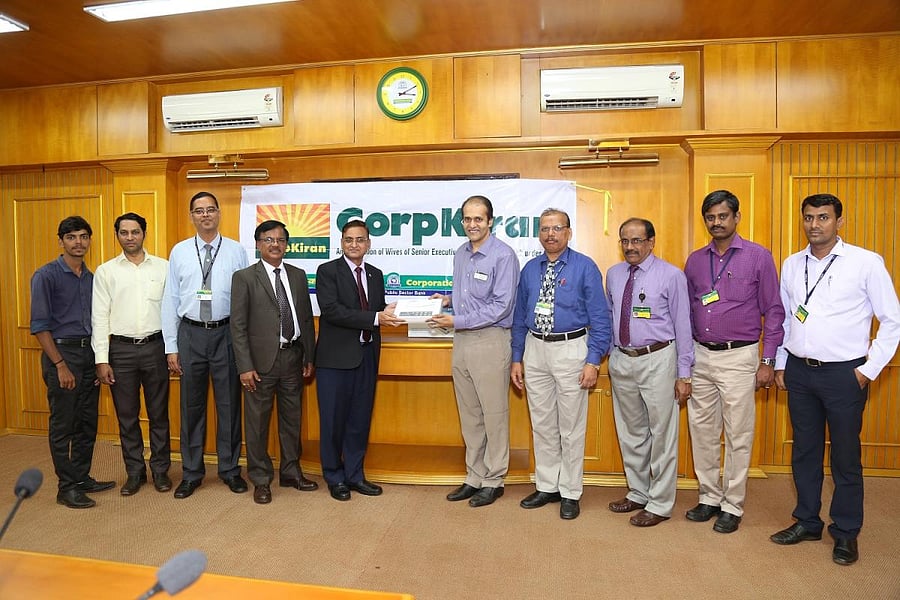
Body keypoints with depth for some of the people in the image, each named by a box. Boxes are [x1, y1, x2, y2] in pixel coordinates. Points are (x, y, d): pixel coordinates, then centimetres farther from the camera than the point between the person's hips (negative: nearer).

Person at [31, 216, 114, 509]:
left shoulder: (92, 278, 11)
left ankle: (82, 478, 25)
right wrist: (60, 365, -15)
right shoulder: (46, 276, -7)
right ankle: (67, 487, 12)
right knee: (63, 424, 2)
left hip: (90, 353, 6)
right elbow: (40, 325, -10)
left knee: (87, 423, 12)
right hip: (62, 352, -6)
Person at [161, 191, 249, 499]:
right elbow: (170, 300, 4)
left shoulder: (237, 251, 0)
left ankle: (230, 469, 25)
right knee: (191, 405, 11)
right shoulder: (179, 252, 4)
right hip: (191, 334, 1)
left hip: (226, 333, -1)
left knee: (229, 403, 8)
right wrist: (171, 347, 0)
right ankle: (191, 473, 26)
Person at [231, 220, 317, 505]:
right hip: (261, 361, -4)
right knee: (257, 422, 6)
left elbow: (307, 318, 10)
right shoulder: (244, 277, -4)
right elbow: (238, 326, -7)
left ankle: (291, 472, 31)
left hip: (293, 358, 4)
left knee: (292, 418, 15)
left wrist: (309, 357, 8)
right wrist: (245, 367, -12)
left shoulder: (298, 275, 9)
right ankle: (261, 480, 22)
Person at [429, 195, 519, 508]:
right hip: (461, 341, 7)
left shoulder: (503, 255, -12)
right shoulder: (460, 254, 12)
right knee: (469, 415, 14)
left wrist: (457, 321, -16)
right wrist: (448, 299, 2)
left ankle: (494, 480, 20)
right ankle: (475, 477, 28)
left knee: (494, 414, 5)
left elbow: (500, 306, -17)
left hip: (490, 341, -7)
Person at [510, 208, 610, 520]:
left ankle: (570, 493, 21)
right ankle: (546, 487, 29)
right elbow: (520, 316, 12)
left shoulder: (585, 267, -5)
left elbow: (600, 317, -6)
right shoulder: (530, 269, 8)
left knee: (571, 427, 5)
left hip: (571, 349, -4)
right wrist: (517, 359, 9)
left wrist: (593, 361, -12)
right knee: (541, 424, 14)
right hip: (535, 350, 5)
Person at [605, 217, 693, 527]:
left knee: (662, 435, 4)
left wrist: (683, 374, -9)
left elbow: (682, 325, -7)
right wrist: (606, 354, 11)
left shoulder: (671, 276, -7)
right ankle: (638, 493, 35)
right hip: (621, 360, 5)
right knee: (630, 433, 17)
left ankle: (660, 504, 19)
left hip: (657, 361, -5)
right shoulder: (613, 274, 7)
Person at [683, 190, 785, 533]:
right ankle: (709, 498, 26)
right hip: (700, 356, 4)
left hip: (738, 357, -4)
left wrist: (768, 361, -6)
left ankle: (732, 507, 18)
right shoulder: (695, 260, 8)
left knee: (738, 436, 3)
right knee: (702, 431, 10)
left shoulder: (758, 257, -2)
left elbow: (773, 312, -2)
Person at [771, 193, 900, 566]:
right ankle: (807, 522, 29)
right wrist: (780, 364, 10)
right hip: (799, 371, 4)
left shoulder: (866, 263, -6)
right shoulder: (791, 265, 6)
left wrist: (869, 368, -7)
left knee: (845, 456, 8)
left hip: (844, 374, -4)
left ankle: (846, 533, 24)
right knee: (804, 451, 14)